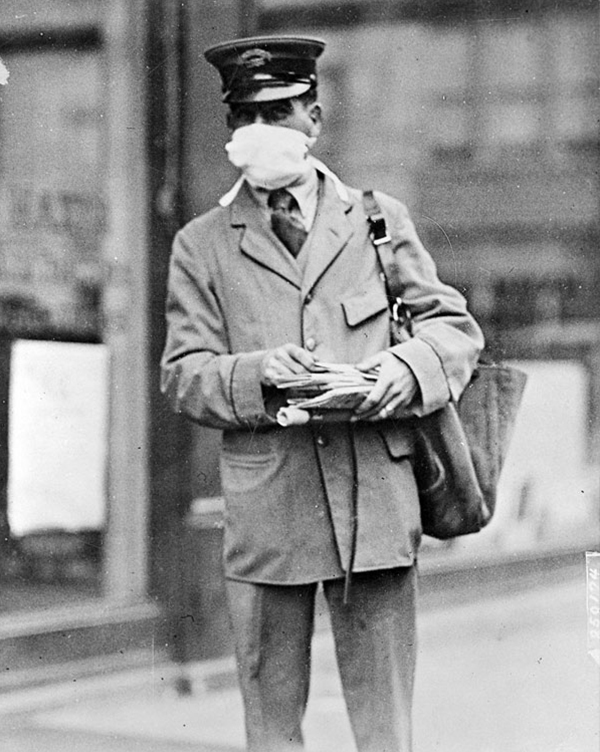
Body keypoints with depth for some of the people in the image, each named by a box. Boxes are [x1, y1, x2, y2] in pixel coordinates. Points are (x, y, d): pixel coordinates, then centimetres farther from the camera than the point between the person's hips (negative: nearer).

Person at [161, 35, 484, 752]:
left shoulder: (379, 219, 13)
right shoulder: (200, 245, 10)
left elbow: (454, 323, 11)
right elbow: (183, 375, 4)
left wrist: (409, 365, -11)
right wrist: (258, 373, -16)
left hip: (376, 502, 0)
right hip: (263, 510, 0)